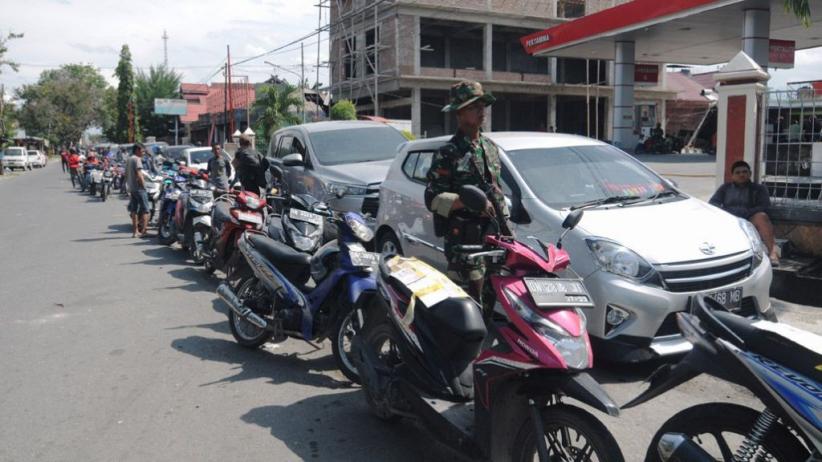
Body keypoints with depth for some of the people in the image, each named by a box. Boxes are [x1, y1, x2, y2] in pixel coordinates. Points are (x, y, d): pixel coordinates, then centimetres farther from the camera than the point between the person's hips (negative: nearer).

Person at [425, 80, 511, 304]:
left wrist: (506, 226, 21)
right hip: (463, 240, -7)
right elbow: (433, 199, -12)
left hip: (493, 235, 7)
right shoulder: (448, 154, -5)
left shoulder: (490, 148, 18)